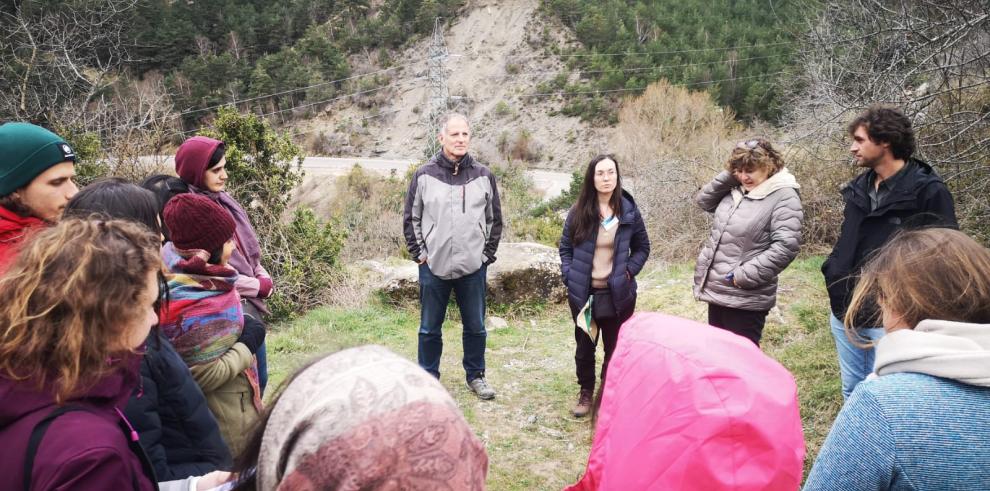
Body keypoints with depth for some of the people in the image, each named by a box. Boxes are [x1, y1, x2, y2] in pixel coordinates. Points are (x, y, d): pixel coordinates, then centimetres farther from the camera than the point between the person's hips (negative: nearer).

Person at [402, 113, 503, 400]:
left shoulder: (483, 176, 2)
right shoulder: (424, 176, -2)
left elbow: (494, 219, 10)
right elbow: (411, 218, 4)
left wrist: (487, 253, 4)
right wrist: (419, 253, -1)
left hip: (473, 268, 1)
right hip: (433, 267, -1)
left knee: (475, 327, 12)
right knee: (430, 328, 9)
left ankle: (475, 375, 29)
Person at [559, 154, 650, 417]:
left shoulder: (629, 210, -3)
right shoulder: (578, 211, -4)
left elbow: (642, 247, 8)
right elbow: (565, 247, 5)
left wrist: (629, 271, -5)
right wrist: (569, 277, -4)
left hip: (618, 293, 0)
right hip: (583, 292, 0)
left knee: (616, 347, 9)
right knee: (584, 346, 13)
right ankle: (586, 391, 31)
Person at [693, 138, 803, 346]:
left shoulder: (784, 197, -15)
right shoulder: (735, 190, 7)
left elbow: (785, 247, -23)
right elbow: (704, 200, 10)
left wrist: (744, 276, -22)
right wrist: (729, 175, -3)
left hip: (746, 298, -7)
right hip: (716, 290, 7)